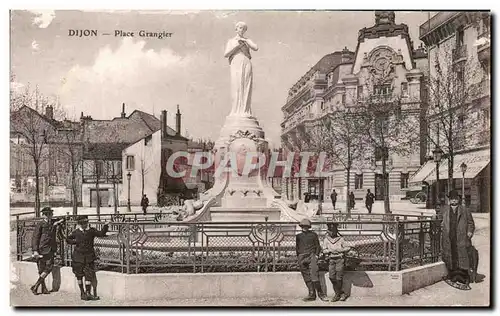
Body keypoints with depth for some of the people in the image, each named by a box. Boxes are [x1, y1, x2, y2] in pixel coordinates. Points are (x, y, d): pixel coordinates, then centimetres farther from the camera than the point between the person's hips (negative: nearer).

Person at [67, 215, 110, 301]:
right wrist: (74, 242, -6)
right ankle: (82, 292, 24)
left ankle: (88, 292, 9)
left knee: (89, 274, -3)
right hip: (78, 256, 1)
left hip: (89, 257, -1)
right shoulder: (76, 232, 1)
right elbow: (68, 239, 13)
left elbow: (101, 233, -12)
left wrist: (105, 226, -27)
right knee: (79, 275, 9)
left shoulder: (92, 231, -2)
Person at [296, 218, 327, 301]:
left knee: (314, 274, -16)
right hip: (302, 257, 3)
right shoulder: (298, 236, 17)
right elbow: (297, 247, 21)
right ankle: (312, 295, 5)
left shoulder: (313, 235, 10)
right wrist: (298, 257, 11)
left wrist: (316, 255, -2)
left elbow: (318, 246, 11)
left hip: (311, 255, -3)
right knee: (307, 278, 1)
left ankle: (320, 293, -9)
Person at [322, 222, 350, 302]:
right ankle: (341, 293, 7)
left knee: (339, 277, -6)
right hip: (331, 260, 2)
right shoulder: (326, 239, 5)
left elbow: (348, 248, 5)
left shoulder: (340, 239, 0)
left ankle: (337, 294, 9)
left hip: (340, 259, -2)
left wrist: (339, 250, -9)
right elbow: (324, 250, 1)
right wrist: (330, 250, -16)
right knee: (331, 277, -6)